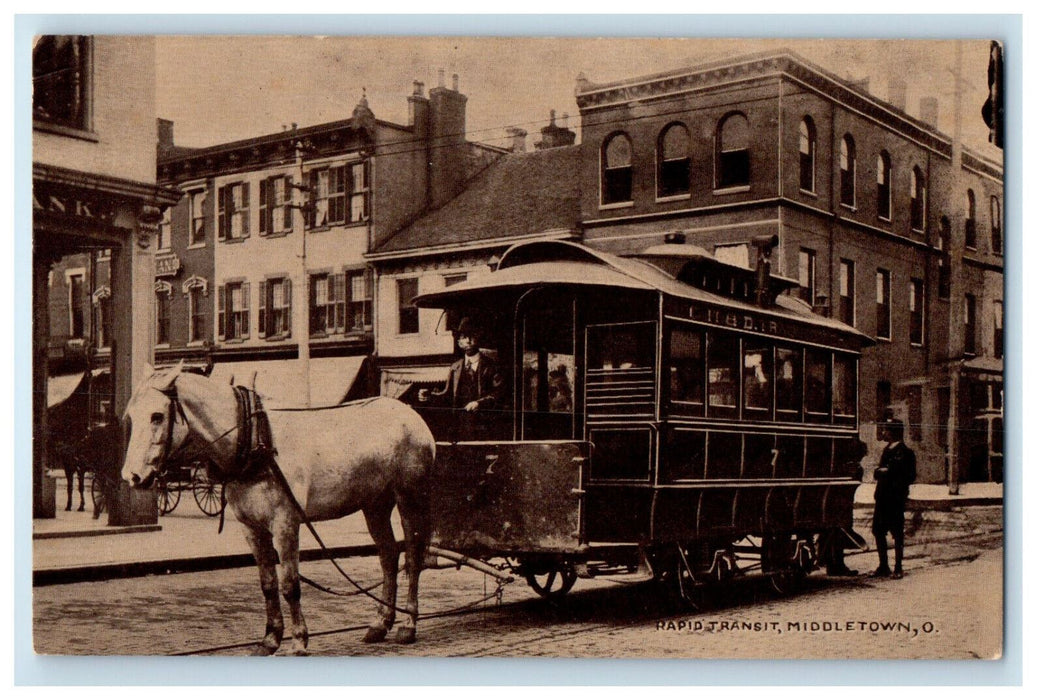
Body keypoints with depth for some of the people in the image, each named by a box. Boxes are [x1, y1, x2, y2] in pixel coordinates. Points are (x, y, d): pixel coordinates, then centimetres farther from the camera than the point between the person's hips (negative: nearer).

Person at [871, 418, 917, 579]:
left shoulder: (902, 451, -11)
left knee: (897, 533, -1)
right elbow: (878, 473, 15)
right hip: (883, 496, 9)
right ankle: (883, 566, 19)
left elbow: (895, 471, -18)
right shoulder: (888, 449, 16)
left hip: (895, 498, -9)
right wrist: (881, 471, -5)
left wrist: (882, 471, -9)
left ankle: (898, 568, 6)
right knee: (878, 531, 10)